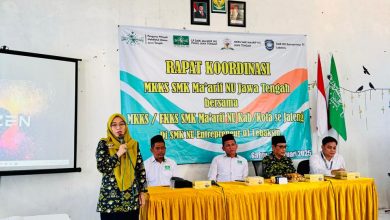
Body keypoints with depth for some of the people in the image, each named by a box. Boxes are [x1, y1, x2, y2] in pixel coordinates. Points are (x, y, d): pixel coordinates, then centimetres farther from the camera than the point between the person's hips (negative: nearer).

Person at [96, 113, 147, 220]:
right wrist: (118, 154, -15)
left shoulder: (134, 144, 6)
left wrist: (142, 191, 6)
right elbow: (101, 167, -10)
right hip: (110, 196, -2)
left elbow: (141, 169, 8)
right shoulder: (104, 144, 0)